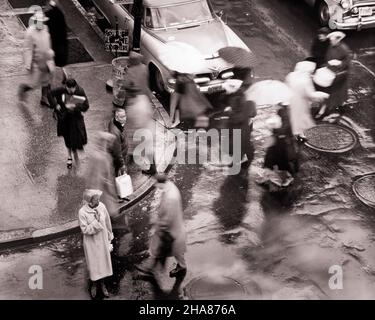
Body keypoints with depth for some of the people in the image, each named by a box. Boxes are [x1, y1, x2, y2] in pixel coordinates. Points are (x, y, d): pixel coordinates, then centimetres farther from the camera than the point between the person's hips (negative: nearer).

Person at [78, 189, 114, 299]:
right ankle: (94, 284, 39)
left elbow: (107, 222, 0)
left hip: (102, 240, 3)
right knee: (93, 263, 14)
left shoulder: (101, 206, -14)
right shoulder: (82, 212, -25)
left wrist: (109, 236, 9)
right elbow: (85, 230, -21)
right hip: (91, 242, -3)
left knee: (103, 261, 18)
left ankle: (102, 283, 40)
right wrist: (96, 221, -32)